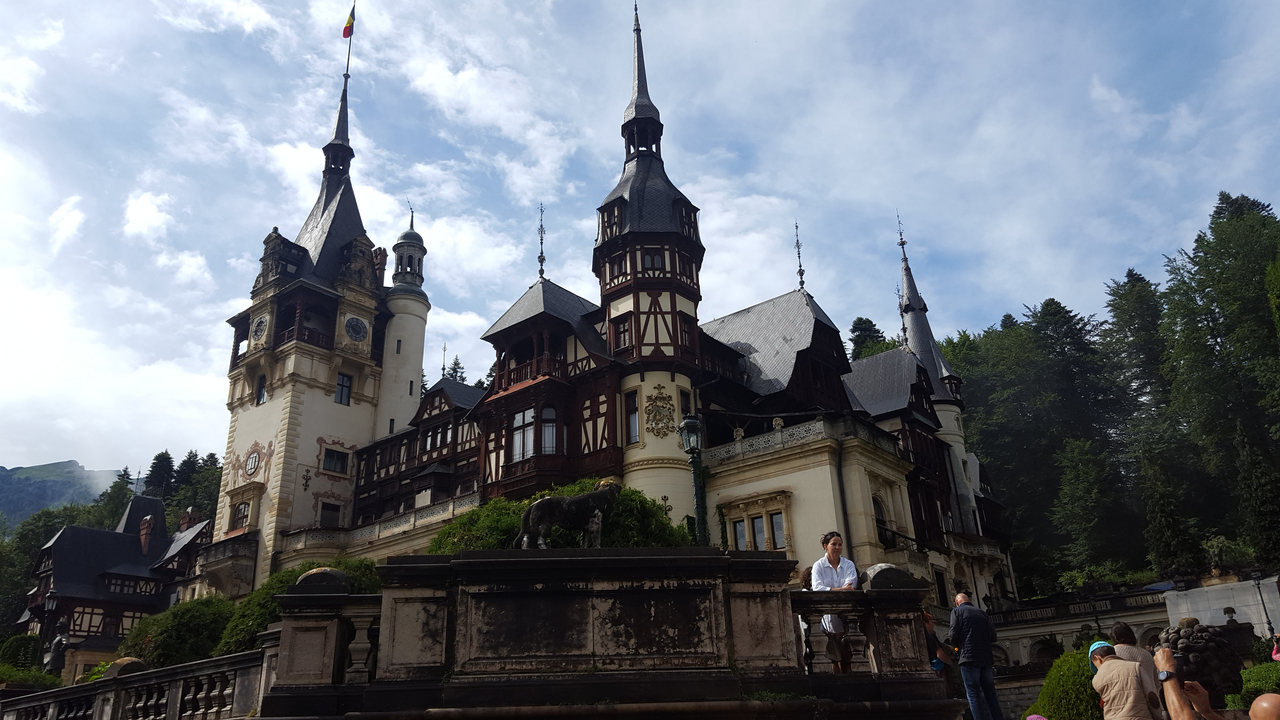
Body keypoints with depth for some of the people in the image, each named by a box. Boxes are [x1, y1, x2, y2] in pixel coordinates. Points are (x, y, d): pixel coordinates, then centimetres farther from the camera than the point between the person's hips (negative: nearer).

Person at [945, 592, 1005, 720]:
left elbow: (953, 636, -6)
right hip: (986, 658, 5)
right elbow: (993, 637, 14)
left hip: (969, 658, -5)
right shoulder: (982, 613, 17)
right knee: (990, 694, 11)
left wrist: (955, 644, 15)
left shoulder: (957, 611, 2)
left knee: (974, 694, -3)